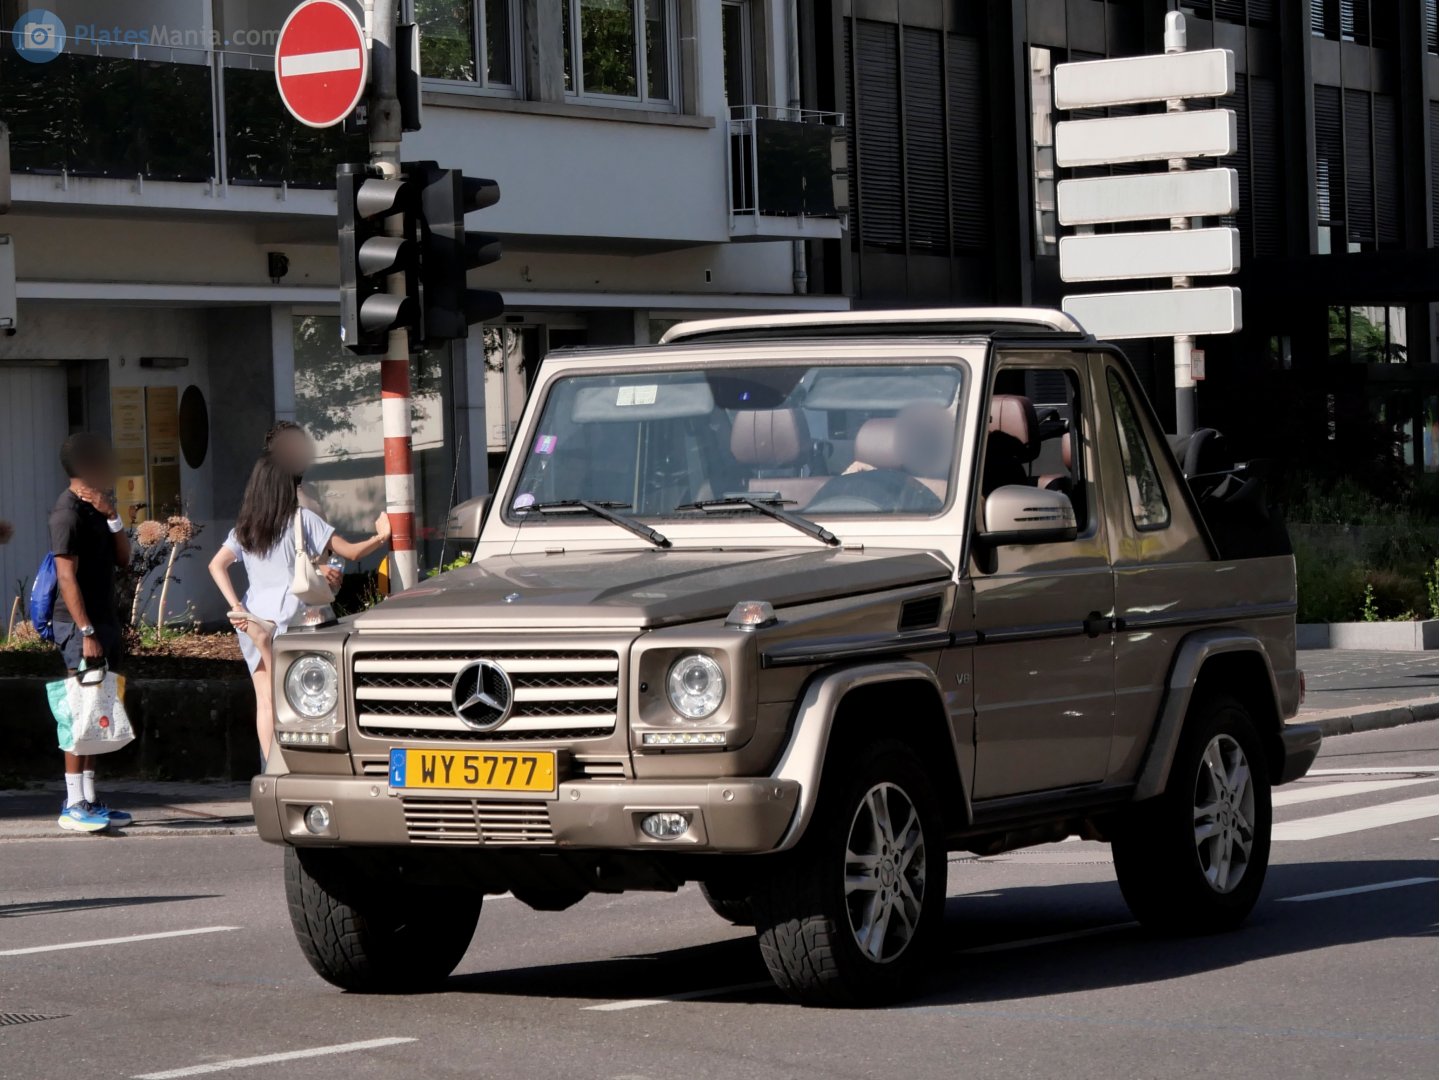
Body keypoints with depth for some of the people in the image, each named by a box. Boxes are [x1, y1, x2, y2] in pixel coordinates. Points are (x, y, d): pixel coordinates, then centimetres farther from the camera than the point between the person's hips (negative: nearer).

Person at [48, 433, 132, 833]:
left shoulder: (96, 508, 15)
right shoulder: (69, 511, -13)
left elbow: (123, 559, 13)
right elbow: (66, 576, -18)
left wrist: (112, 517, -2)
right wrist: (86, 632, -22)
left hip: (103, 622, 9)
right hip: (81, 624, -9)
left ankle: (89, 800, 13)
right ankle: (74, 806, -10)